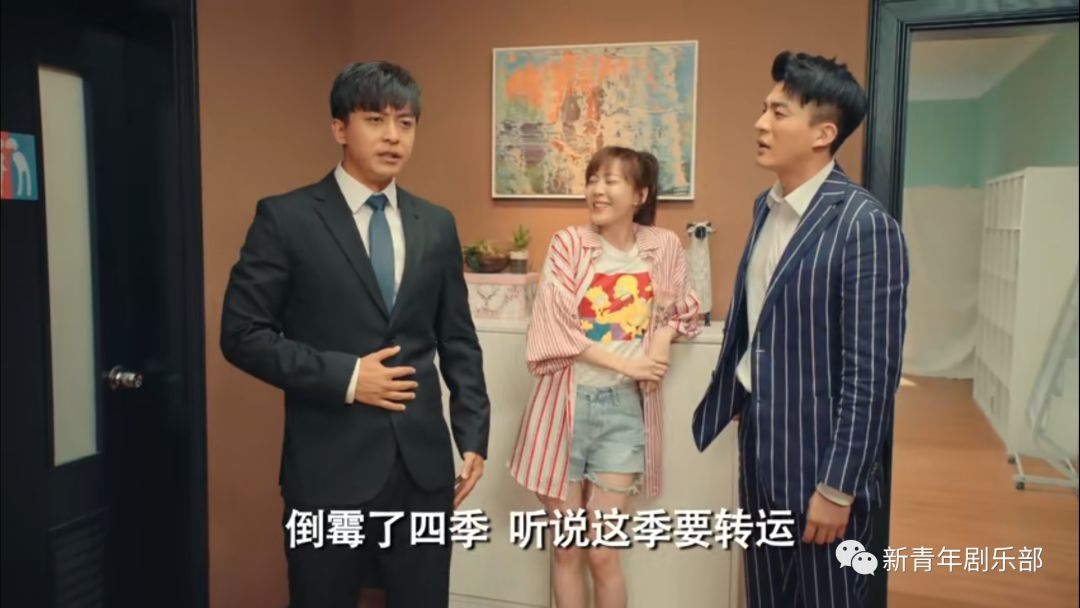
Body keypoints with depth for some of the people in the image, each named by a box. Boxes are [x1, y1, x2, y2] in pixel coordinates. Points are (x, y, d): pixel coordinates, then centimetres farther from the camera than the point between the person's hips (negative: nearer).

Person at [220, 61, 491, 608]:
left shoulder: (437, 225, 7)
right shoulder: (286, 218, -5)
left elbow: (458, 343, 10)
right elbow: (243, 334, -7)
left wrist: (472, 435, 4)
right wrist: (342, 377, -15)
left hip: (423, 462, 4)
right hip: (328, 464, -3)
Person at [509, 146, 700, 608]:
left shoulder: (664, 246, 2)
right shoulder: (567, 243, -5)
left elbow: (680, 307, 17)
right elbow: (555, 327, -11)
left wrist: (664, 337, -4)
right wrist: (626, 362, -16)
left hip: (623, 408, 1)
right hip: (565, 402, 0)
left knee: (603, 553, 5)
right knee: (566, 549, 10)